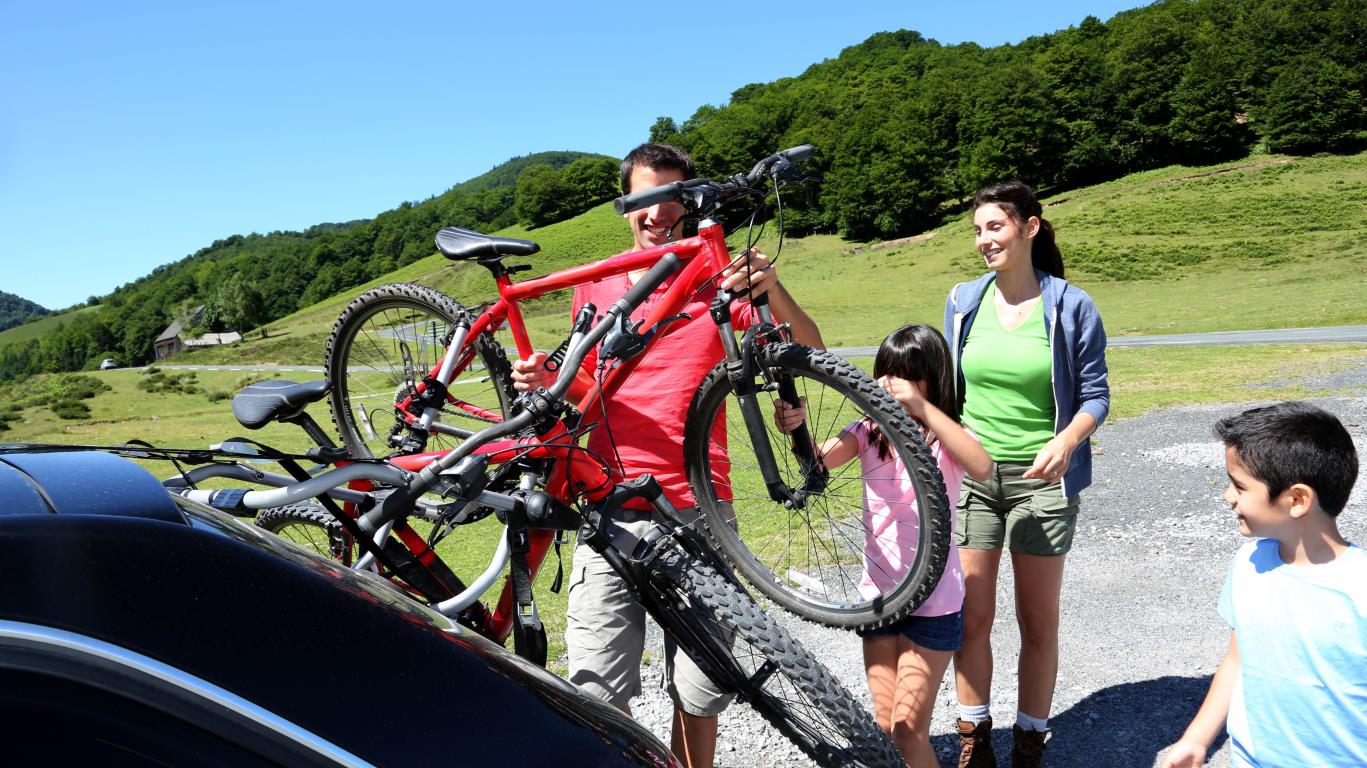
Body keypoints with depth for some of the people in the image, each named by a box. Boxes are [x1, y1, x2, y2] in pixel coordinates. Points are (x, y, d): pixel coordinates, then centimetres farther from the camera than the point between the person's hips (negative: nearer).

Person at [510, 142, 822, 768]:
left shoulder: (715, 281, 3)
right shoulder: (596, 288, 9)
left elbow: (807, 351, -4)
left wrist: (771, 288, -22)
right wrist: (545, 381, -3)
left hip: (695, 511, -1)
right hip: (611, 511, 1)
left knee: (698, 696, 7)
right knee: (597, 696, 0)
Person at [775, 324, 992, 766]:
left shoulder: (945, 438, -9)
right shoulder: (868, 433, -1)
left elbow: (982, 467, -33)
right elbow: (818, 461, -20)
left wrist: (922, 407, -38)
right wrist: (796, 427, -41)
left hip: (933, 601, -4)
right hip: (878, 594, 4)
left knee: (908, 729, -2)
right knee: (885, 728, 13)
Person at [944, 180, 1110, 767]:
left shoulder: (1071, 307, -5)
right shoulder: (963, 301, 4)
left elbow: (1095, 395, -2)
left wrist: (1066, 440, -20)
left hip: (1041, 477, -2)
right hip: (970, 473, 3)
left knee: (1038, 623, 8)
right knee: (971, 616, 5)